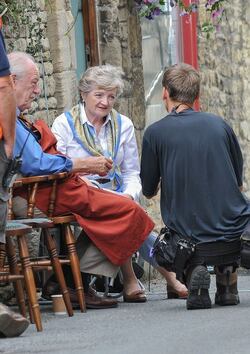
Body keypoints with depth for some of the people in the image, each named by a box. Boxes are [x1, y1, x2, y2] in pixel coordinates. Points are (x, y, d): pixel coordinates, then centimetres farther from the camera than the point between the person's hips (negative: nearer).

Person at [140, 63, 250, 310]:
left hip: (186, 231, -2)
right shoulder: (219, 124, 5)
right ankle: (227, 286, 15)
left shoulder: (155, 133, -5)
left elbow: (149, 191, 4)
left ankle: (193, 268, -1)